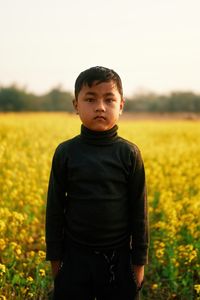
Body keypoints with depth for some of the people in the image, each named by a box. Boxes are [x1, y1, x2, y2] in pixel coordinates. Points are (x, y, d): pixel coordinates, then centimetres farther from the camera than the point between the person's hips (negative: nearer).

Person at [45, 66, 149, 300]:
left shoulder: (129, 153, -6)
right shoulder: (65, 152, -5)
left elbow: (139, 211, -1)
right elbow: (55, 208, 2)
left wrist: (139, 261, 1)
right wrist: (55, 258, 4)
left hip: (118, 257, 0)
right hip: (75, 257, 1)